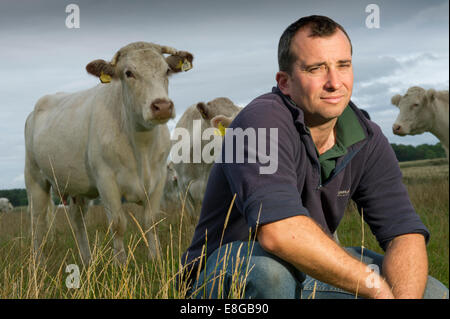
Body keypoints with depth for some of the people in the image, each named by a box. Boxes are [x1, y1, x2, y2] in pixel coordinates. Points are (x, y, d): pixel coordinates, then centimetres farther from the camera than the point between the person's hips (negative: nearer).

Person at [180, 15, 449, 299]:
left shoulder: (366, 140, -4)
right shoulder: (261, 122, -26)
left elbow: (406, 233, -11)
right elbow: (279, 232, -41)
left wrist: (403, 295, -32)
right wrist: (376, 287, -33)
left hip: (307, 278, 6)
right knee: (271, 267, -40)